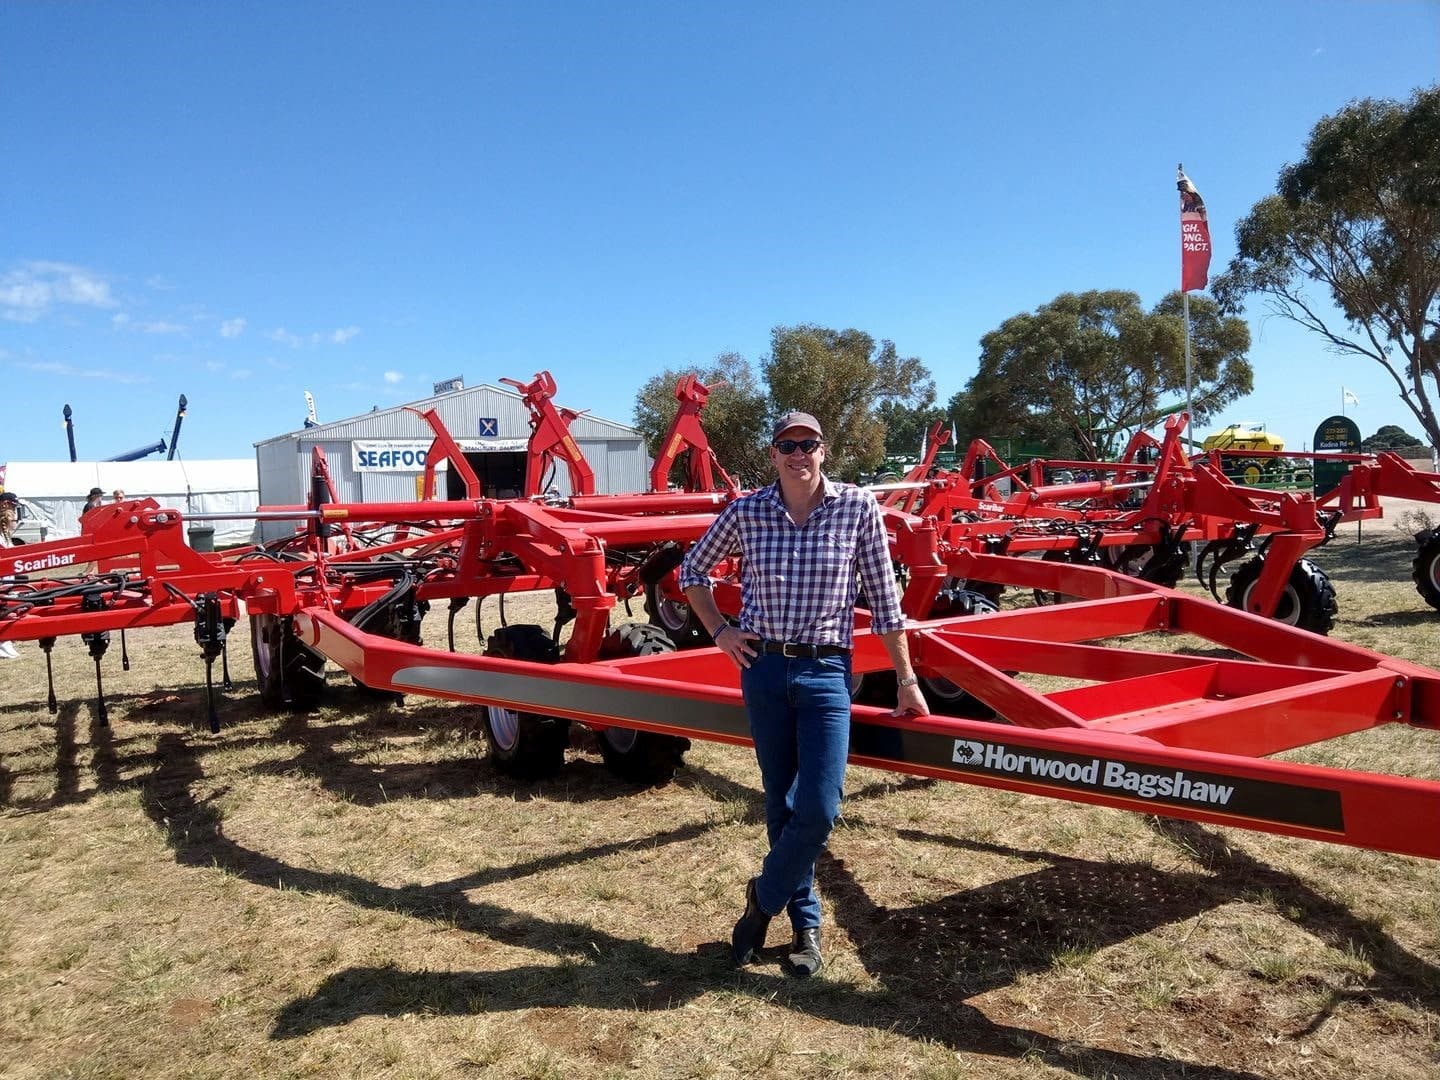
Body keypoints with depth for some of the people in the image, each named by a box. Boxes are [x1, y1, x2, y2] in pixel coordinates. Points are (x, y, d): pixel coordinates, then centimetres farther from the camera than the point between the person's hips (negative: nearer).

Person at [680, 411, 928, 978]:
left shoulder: (858, 508, -6)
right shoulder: (746, 512, -2)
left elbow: (883, 598, -2)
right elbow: (692, 570, 14)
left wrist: (906, 680, 0)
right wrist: (719, 631, 4)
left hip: (826, 674, -1)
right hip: (763, 671, 2)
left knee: (819, 808, -7)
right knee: (781, 805, 12)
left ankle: (763, 899, 20)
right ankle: (805, 920, 31)